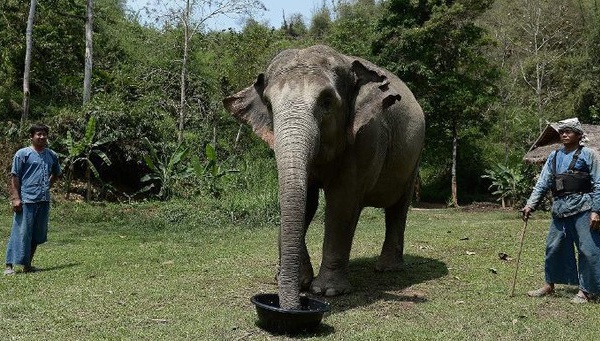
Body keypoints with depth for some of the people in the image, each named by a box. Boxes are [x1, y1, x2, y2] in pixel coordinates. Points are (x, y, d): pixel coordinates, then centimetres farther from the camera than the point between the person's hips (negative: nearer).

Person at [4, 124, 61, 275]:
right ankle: (9, 265, -1)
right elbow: (14, 177, -5)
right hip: (26, 200, -5)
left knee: (38, 234, 9)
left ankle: (28, 265, 20)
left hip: (44, 200, 5)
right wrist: (15, 198, -12)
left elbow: (56, 173, 30)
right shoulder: (23, 154, -2)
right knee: (20, 233, -7)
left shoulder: (52, 155, 13)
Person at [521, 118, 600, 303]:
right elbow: (542, 183, 11)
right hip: (560, 209, 5)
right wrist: (530, 204, 1)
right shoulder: (554, 156, 14)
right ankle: (549, 285, 25)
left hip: (582, 209, -5)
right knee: (553, 247, 11)